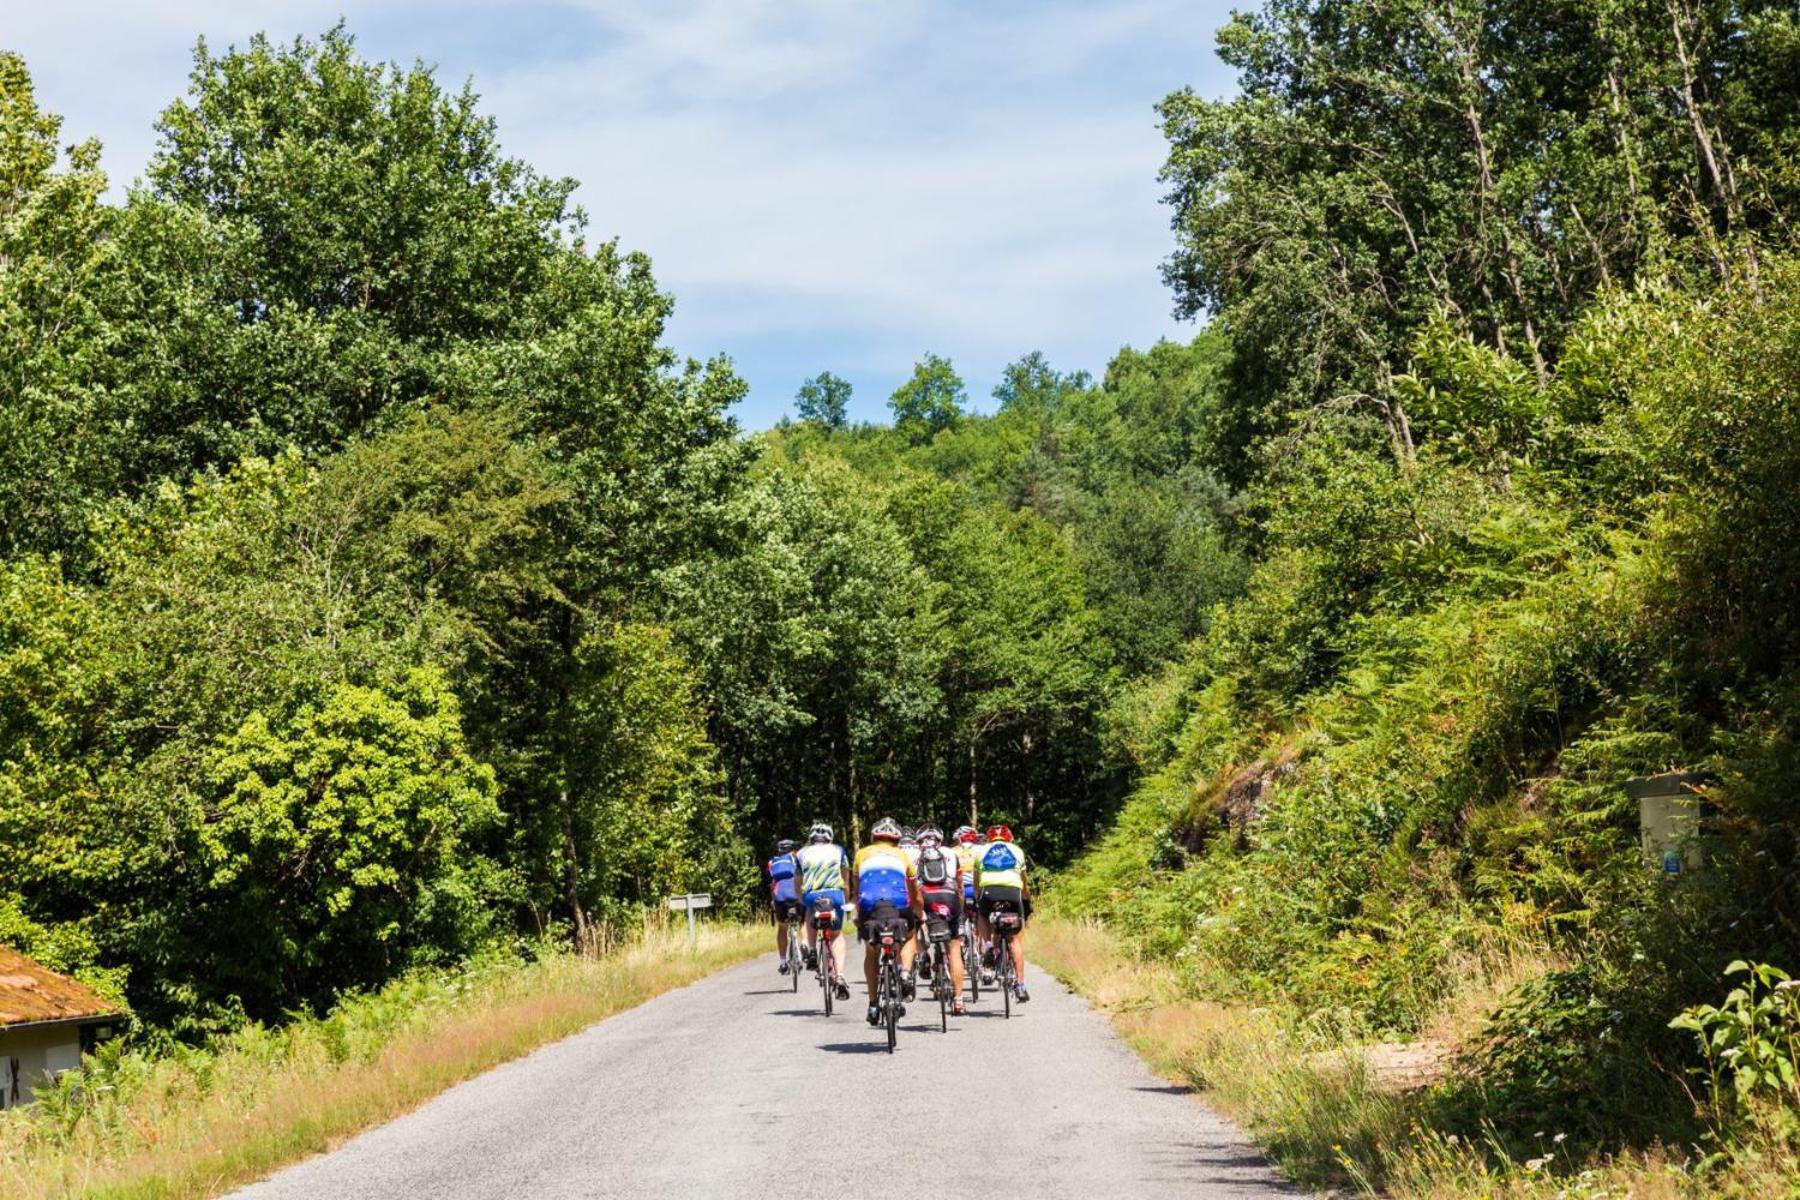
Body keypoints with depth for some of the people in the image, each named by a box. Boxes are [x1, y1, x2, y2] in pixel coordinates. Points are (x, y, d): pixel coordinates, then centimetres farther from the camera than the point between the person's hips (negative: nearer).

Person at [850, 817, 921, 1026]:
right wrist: (918, 917, 48)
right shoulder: (902, 855, 26)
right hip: (898, 905, 0)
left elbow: (855, 891, 32)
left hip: (869, 905, 0)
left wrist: (859, 914, 45)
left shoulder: (862, 854, 26)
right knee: (908, 937, 31)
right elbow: (916, 895, 33)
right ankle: (905, 973, 5)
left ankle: (873, 1004, 17)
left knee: (871, 953, 24)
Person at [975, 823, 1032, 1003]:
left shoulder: (982, 851, 25)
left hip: (988, 891, 0)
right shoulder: (1016, 850, 26)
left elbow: (976, 882, 27)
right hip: (1013, 892, 0)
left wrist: (977, 900, 39)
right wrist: (1028, 901, 45)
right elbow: (1024, 882, 32)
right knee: (1017, 940, 8)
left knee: (983, 916, 34)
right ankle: (1019, 984, 2)